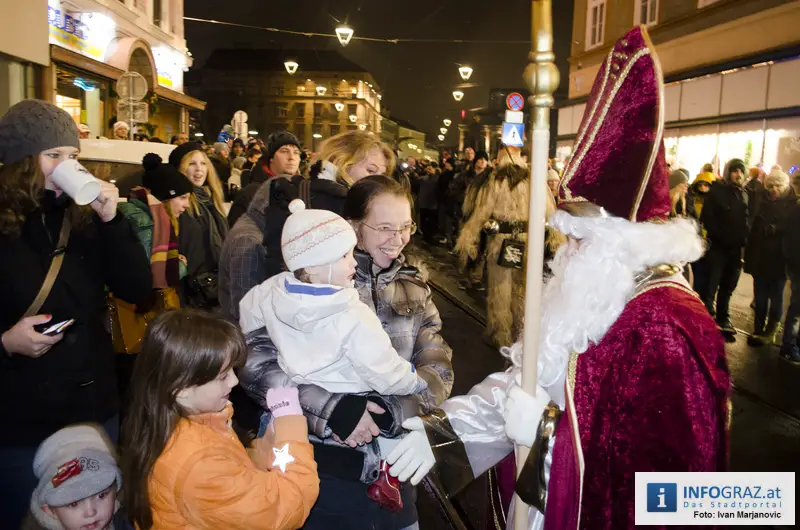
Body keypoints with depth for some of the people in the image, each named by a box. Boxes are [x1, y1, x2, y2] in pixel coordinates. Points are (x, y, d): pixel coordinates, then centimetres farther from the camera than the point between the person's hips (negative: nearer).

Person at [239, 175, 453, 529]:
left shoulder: (414, 289, 4)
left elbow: (438, 370, -2)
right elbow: (254, 364, -17)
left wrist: (389, 410, -20)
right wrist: (331, 407, -27)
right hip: (329, 467, -4)